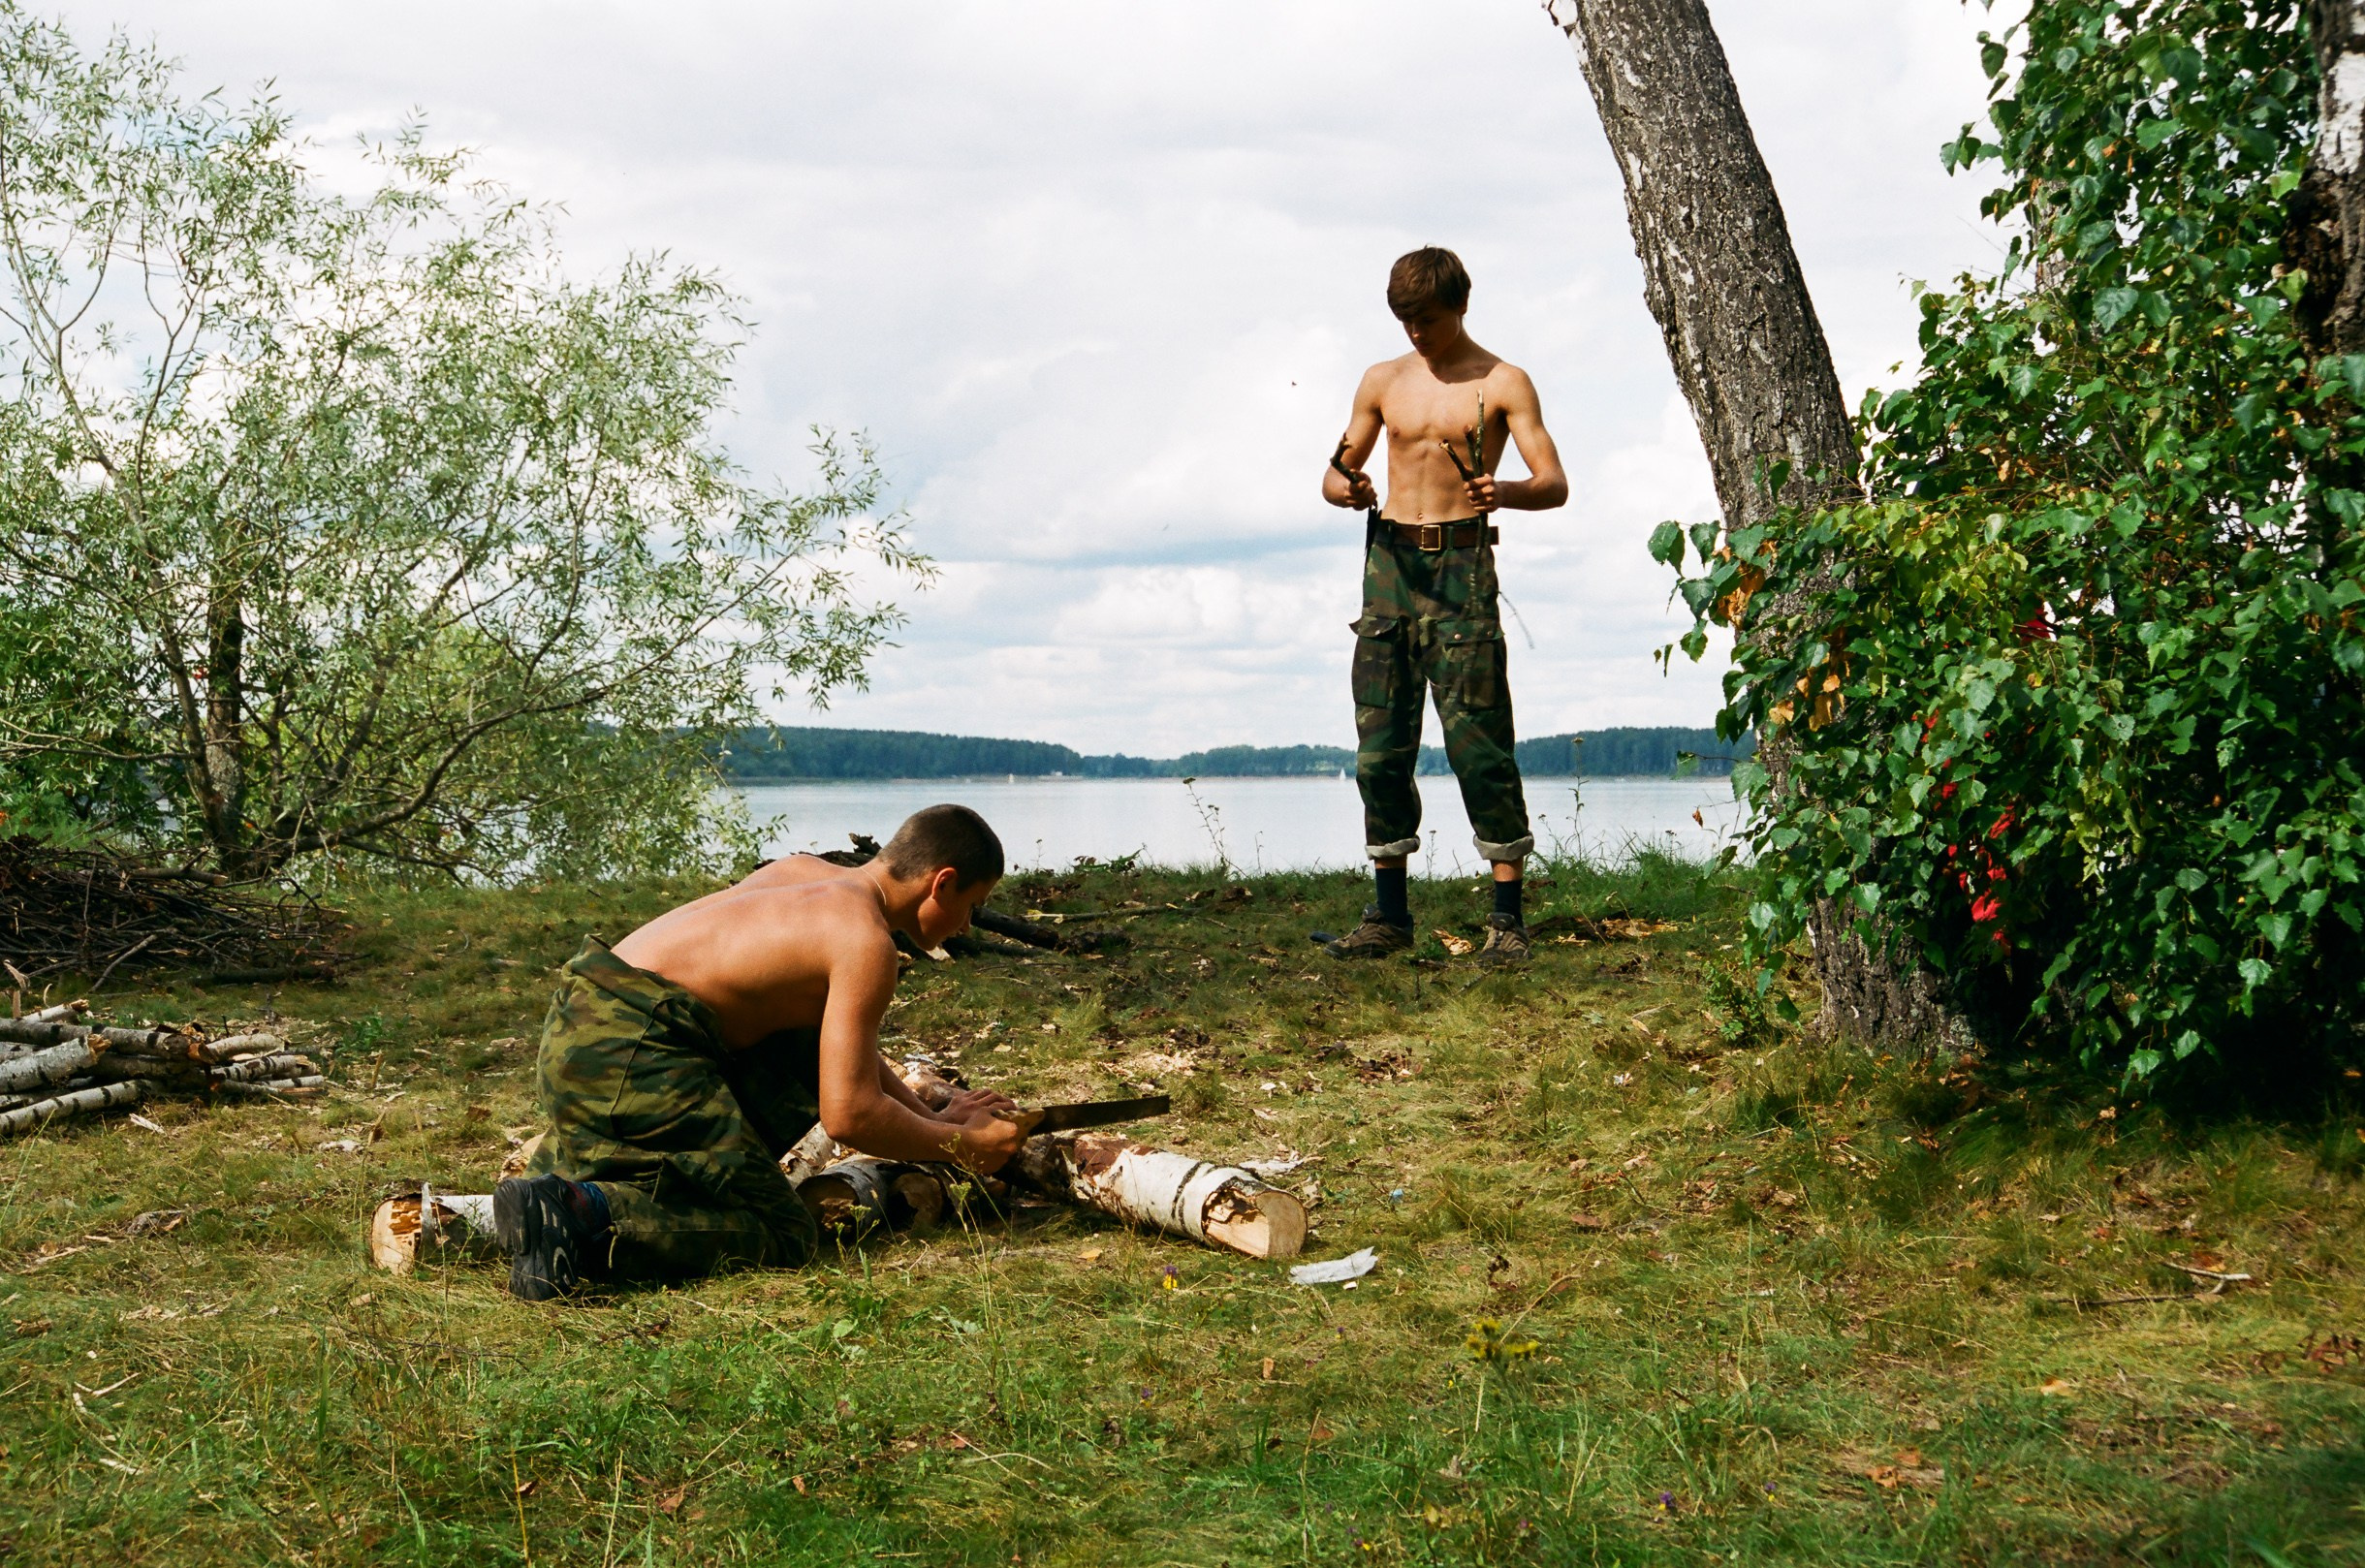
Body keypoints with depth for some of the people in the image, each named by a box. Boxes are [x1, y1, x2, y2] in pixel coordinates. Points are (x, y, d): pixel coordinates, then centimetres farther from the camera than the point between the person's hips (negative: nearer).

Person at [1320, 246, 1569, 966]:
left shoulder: (1502, 383, 2)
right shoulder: (1383, 381, 15)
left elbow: (1554, 484, -6)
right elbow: (1334, 476, 17)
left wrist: (1503, 492, -28)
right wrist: (1346, 489, -8)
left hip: (1461, 565, -4)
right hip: (1388, 561, 4)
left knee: (1478, 740, -8)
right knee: (1380, 743, 3)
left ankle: (1507, 917, -4)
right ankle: (1389, 913, 12)